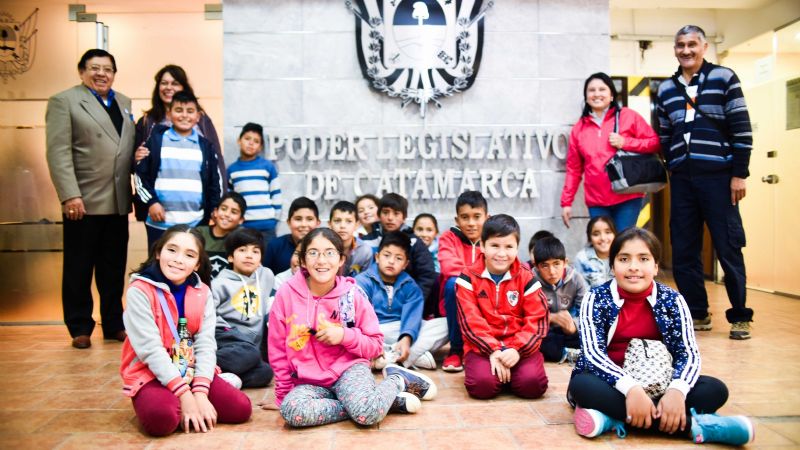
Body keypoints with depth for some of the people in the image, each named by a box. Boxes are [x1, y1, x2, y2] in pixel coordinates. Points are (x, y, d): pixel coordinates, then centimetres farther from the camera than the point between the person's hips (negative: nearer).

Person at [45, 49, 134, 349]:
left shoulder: (124, 103, 16)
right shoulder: (63, 101, 0)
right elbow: (58, 153, -8)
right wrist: (70, 196, -17)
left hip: (118, 202, 5)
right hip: (84, 201, -5)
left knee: (114, 268, 11)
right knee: (79, 269, 6)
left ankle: (113, 324, 22)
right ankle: (80, 328, 17)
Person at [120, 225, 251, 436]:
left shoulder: (202, 292, 1)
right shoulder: (140, 291, -13)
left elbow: (205, 344, -6)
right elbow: (150, 349, -19)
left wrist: (200, 393, -19)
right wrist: (184, 394, -23)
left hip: (192, 373, 4)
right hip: (151, 375, -4)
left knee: (241, 408, -14)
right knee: (161, 418, -34)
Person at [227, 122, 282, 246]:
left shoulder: (268, 167, 2)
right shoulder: (231, 170, 8)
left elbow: (276, 195, 4)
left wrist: (274, 220, 2)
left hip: (266, 227, -2)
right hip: (240, 227, 2)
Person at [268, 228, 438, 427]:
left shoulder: (353, 295, -8)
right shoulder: (287, 294, -8)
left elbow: (375, 345, 0)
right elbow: (278, 350, 2)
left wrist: (344, 335, -17)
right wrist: (283, 394, 5)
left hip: (349, 368, -3)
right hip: (309, 381, 3)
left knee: (367, 413, -33)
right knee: (290, 410, -31)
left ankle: (397, 380, 3)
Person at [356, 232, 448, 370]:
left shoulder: (410, 286, 7)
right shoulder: (363, 281, -3)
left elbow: (412, 316, -9)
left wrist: (406, 338, -30)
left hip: (402, 332, 3)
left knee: (445, 324, -13)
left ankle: (392, 357, -28)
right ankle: (416, 356, -33)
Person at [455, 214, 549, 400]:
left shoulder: (526, 278, 3)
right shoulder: (468, 278, -1)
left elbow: (537, 320, -4)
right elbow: (470, 321, -8)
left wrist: (517, 349, -18)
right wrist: (493, 350, -20)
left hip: (520, 347, 1)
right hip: (482, 346, -1)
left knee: (532, 383, -24)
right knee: (483, 384, -27)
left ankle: (508, 369, 7)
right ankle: (495, 366, 6)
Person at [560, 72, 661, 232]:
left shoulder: (628, 116, 4)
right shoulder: (579, 128, 10)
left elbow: (655, 143, 3)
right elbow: (573, 168, 11)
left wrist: (625, 143, -11)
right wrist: (566, 202, 7)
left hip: (627, 198, -2)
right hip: (596, 201, 2)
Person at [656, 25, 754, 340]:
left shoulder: (724, 78, 3)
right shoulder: (665, 89, 14)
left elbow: (741, 129, -3)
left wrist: (739, 174, -8)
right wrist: (672, 169, 11)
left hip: (718, 176, -4)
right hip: (682, 180, 4)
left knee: (728, 248, -2)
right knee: (683, 251, 5)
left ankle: (740, 317, 10)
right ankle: (697, 314, 17)